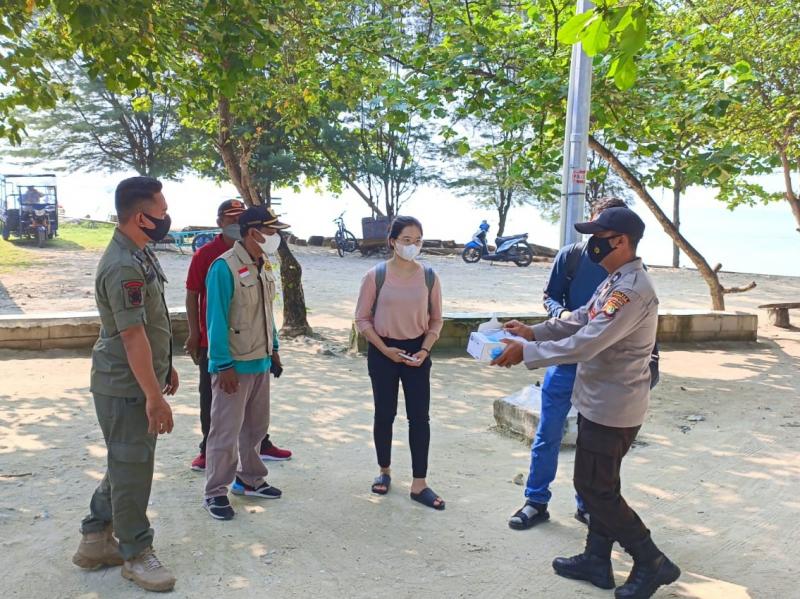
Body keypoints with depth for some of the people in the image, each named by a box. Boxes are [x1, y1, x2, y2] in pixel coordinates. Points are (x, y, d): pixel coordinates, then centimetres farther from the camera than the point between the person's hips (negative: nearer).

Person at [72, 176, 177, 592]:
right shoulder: (123, 268, -25)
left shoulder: (139, 254, 8)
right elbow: (133, 337, -27)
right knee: (132, 469, 4)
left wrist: (165, 367, 20)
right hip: (126, 387, -10)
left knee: (127, 463, 20)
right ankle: (136, 554, 21)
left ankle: (95, 540, 34)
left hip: (140, 380, 10)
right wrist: (154, 397, -25)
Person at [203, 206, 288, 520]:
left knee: (256, 426, 18)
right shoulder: (225, 267, -18)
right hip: (234, 365, -8)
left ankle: (250, 479, 35)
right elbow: (216, 319, -19)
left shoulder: (263, 267, 8)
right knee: (226, 431, 1)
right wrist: (224, 366, -20)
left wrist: (273, 349, 17)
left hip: (260, 362, 8)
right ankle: (215, 492, 16)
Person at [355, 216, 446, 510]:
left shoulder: (429, 277, -3)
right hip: (383, 352, -1)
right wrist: (385, 350, -12)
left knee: (420, 417, 1)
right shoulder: (376, 275, -9)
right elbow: (362, 319, -4)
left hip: (417, 351, 1)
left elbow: (436, 320, 5)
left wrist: (425, 350, -9)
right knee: (385, 415, 10)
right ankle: (384, 472, 31)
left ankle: (419, 485, 11)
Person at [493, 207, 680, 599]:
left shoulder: (632, 290, -25)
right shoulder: (615, 281, 9)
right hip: (599, 402, 10)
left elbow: (584, 344, -29)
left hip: (612, 409, -10)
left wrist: (526, 353, -22)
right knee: (599, 486, 18)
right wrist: (532, 332, 4)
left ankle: (652, 563, 15)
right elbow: (578, 321, 15)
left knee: (594, 488, 1)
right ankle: (597, 561, 31)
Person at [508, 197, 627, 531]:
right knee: (548, 433, 6)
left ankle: (587, 504, 29)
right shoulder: (571, 256, -4)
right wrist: (562, 313, -18)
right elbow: (550, 296, 3)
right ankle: (536, 502, 21)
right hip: (566, 357, -1)